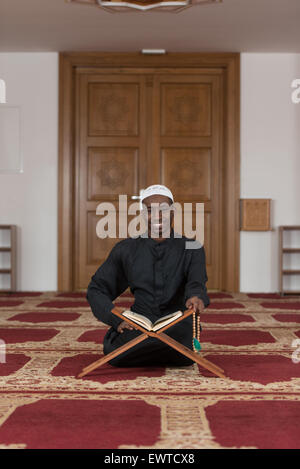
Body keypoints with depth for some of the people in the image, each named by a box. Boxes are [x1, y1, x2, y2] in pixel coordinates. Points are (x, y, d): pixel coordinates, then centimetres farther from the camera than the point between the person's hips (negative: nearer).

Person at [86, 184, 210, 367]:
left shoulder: (191, 249, 7)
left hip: (176, 325, 0)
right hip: (139, 324, 0)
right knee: (115, 355, -33)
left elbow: (196, 282, -11)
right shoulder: (126, 249, 11)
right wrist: (117, 320, -6)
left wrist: (196, 296, -37)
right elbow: (96, 290, 12)